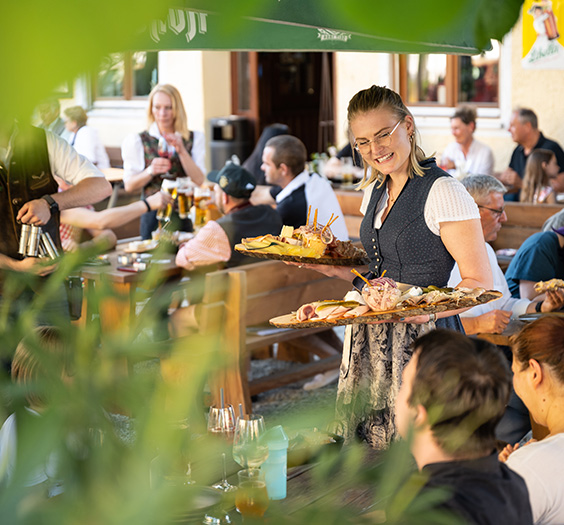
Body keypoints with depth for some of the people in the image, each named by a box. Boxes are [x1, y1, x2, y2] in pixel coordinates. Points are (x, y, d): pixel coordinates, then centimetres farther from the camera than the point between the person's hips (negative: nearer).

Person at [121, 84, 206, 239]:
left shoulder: (194, 139, 7)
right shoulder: (137, 141, 3)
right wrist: (150, 171, -18)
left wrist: (181, 151, -13)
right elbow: (129, 185, -1)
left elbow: (199, 181, -3)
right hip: (153, 213, -1)